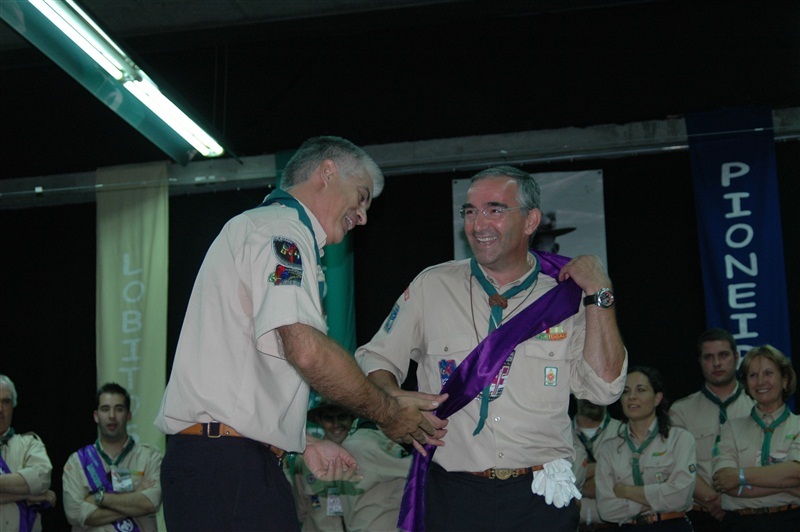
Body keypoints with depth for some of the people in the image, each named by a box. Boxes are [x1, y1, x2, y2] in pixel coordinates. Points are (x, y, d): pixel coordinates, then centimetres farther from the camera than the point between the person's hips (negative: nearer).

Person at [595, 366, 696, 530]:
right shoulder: (608, 449, 15)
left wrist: (626, 491, 3)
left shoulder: (680, 438, 9)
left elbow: (680, 495, -3)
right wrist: (656, 498, -2)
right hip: (629, 527, 1)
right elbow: (606, 509, 6)